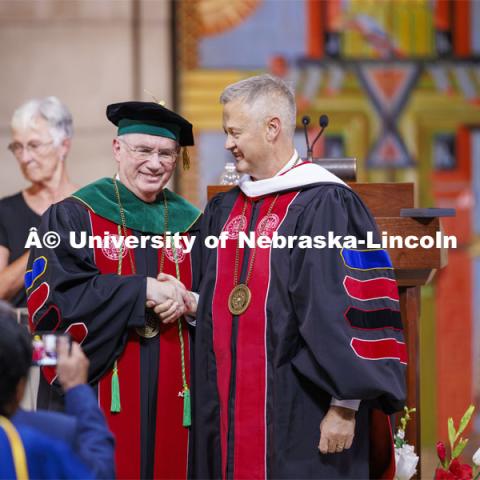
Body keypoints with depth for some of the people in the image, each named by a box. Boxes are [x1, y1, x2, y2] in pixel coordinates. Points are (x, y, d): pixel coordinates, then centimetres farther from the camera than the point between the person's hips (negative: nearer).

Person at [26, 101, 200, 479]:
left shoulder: (190, 223, 12)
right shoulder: (71, 218, 0)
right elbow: (52, 302, -12)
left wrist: (189, 303, -12)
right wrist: (141, 291, -17)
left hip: (172, 402, 3)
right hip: (96, 403, -3)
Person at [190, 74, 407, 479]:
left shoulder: (325, 206, -10)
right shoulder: (224, 211, 14)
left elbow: (352, 310, -14)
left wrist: (345, 405, -16)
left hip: (300, 417, -7)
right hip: (229, 412, 7)